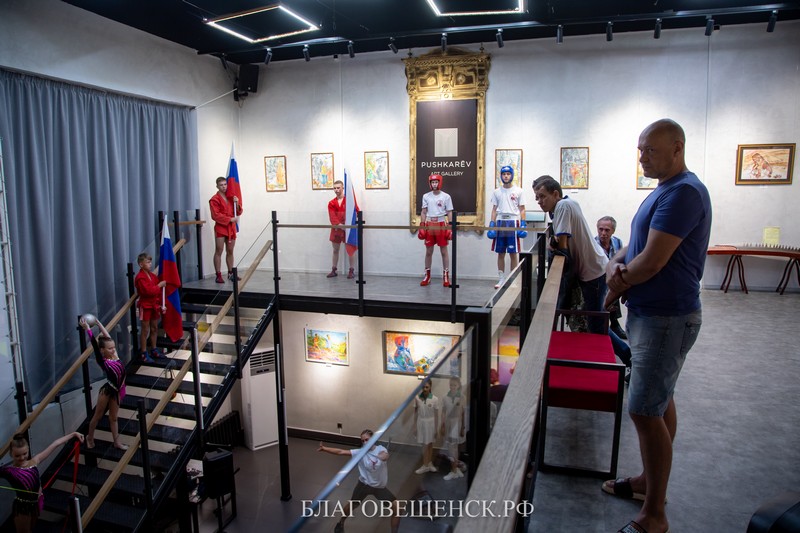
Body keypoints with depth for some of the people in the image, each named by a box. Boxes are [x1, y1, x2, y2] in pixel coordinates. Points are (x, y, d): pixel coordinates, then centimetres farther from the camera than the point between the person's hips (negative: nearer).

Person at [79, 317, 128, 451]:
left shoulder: (115, 356, -4)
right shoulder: (103, 362, -18)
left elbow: (108, 336, -2)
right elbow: (95, 346, -28)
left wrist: (98, 322, 0)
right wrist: (87, 328, -32)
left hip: (116, 391, 5)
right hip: (107, 391, -5)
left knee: (113, 417, 16)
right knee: (98, 416, 16)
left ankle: (117, 442, 25)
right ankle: (90, 437, 39)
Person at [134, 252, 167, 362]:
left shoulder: (152, 275, 9)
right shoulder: (140, 277, -16)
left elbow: (157, 290, 12)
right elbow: (148, 291, -25)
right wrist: (159, 285, -16)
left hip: (155, 305, 8)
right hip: (145, 306, -8)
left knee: (154, 328, 14)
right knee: (145, 330, -2)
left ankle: (154, 350, 26)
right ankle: (143, 354, 6)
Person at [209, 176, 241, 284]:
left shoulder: (231, 197, 13)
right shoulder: (214, 199, -6)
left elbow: (238, 213, 12)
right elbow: (216, 215, -13)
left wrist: (237, 203, -6)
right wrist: (230, 219, -18)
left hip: (231, 228, 6)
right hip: (220, 228, -6)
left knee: (230, 251, 12)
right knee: (218, 252, -6)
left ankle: (231, 273, 22)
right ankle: (218, 275, -4)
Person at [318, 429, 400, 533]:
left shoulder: (380, 449, -13)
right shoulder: (361, 452, -14)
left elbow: (386, 456, -36)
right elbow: (340, 452, -21)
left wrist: (383, 456, -59)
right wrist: (324, 448, -30)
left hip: (380, 487, 0)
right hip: (364, 484, 0)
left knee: (397, 509, -8)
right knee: (351, 504, 19)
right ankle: (341, 523, 51)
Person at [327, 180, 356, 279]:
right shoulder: (331, 203, 7)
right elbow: (332, 216, -5)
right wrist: (338, 224, -22)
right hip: (336, 229, 3)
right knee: (335, 250, 9)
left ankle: (351, 270, 6)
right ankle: (333, 270, 17)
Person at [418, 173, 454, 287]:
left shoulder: (446, 196, -1)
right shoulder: (426, 196, 6)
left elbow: (449, 213, 0)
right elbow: (423, 212, 10)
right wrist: (421, 227, 5)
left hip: (441, 225, -2)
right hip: (429, 225, 3)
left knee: (444, 251, 2)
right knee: (428, 251, 8)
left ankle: (446, 276, 8)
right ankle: (427, 276, 16)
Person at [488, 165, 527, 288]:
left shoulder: (518, 191, 3)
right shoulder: (497, 192, 10)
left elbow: (522, 209, 3)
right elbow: (494, 209, 11)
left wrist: (523, 225, -6)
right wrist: (492, 225, 3)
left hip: (513, 222, -2)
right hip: (500, 222, 3)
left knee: (513, 253, -1)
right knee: (500, 253, 6)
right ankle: (501, 279, 13)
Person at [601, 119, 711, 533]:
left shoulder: (683, 192, -19)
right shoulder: (662, 191, 14)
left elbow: (652, 262, -24)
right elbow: (633, 247, 15)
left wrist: (618, 286, -7)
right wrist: (615, 266, -8)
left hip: (667, 319, -10)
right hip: (649, 313, 10)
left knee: (645, 411, -6)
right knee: (659, 402, 19)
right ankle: (649, 480, 34)